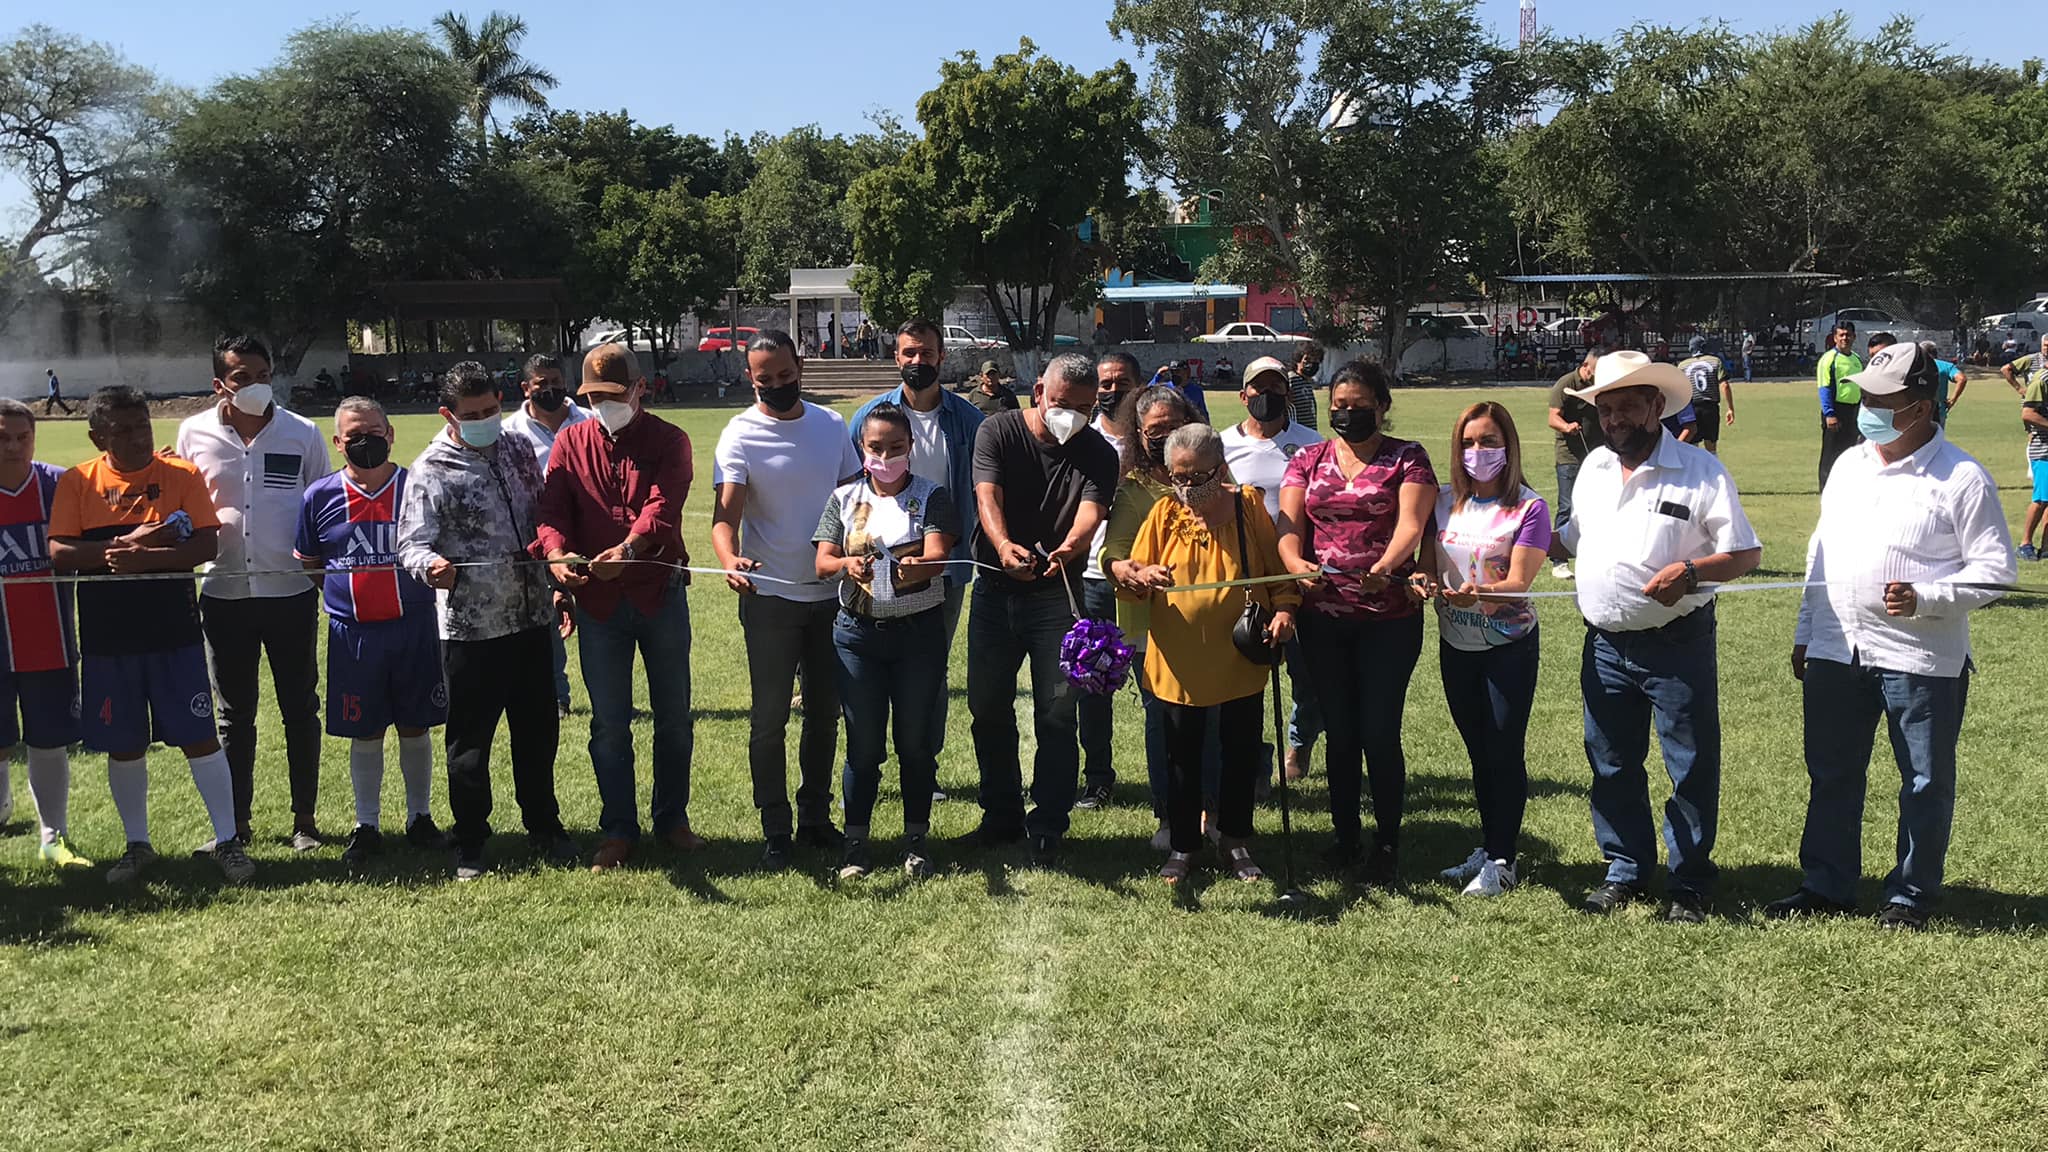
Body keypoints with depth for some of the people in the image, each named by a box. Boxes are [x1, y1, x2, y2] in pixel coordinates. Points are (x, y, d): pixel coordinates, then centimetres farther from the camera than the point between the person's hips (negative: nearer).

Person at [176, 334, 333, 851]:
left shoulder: (303, 434, -1)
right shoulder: (194, 433, 1)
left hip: (290, 590, -1)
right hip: (224, 593, 1)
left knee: (300, 710, 7)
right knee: (234, 714, 11)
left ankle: (304, 818, 18)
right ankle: (236, 820, 22)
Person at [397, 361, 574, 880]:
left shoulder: (519, 454, 9)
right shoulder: (431, 472, -8)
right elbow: (411, 543, -13)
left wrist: (559, 588, 17)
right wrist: (431, 565, -36)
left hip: (531, 618, 5)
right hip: (469, 627, -5)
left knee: (539, 726, 14)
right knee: (470, 738, 4)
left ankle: (543, 825, 30)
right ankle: (471, 842, 19)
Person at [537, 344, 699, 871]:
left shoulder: (669, 440, -1)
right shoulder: (570, 442, 6)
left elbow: (662, 506, -18)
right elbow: (551, 508, -5)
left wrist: (628, 547, -37)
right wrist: (556, 552, -27)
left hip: (660, 592, -1)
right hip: (597, 599, 1)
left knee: (674, 717, 10)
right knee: (609, 723, 7)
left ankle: (671, 819, 26)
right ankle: (618, 830, 19)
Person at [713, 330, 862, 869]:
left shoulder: (831, 424, 5)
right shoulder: (741, 435, -9)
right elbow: (726, 513, -20)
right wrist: (729, 558, -40)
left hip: (831, 593, 5)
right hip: (771, 596, -4)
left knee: (825, 712, 13)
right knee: (770, 716, 1)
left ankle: (816, 818, 26)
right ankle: (775, 830, 12)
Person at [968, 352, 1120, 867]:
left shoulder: (1098, 453, -2)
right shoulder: (999, 432, -3)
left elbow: (1091, 510, -20)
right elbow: (988, 496, -19)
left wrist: (1070, 545, -44)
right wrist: (1003, 545, -41)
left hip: (1057, 594, -1)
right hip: (995, 591, 1)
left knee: (1056, 714, -2)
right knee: (988, 708, 10)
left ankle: (1048, 829, 9)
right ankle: (1002, 815, 27)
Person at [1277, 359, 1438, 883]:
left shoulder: (1407, 459, 1)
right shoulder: (1308, 460, 10)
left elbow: (1410, 524, -14)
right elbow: (1288, 525, -1)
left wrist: (1384, 568, -34)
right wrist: (1295, 563, -24)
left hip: (1389, 616, -3)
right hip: (1322, 617, 3)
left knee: (1379, 731, -1)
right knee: (1340, 731, 10)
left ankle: (1387, 843, 16)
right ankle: (1344, 836, 24)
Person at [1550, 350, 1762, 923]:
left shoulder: (1700, 472, -9)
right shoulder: (1594, 468, 9)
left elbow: (1746, 553, -9)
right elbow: (1572, 537, 23)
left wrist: (1691, 571, -25)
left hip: (1676, 644, -5)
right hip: (1605, 645, 5)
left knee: (1692, 768, 3)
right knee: (1612, 766, 13)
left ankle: (1689, 884, 17)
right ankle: (1625, 871, 28)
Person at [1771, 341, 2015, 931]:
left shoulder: (1962, 479, -9)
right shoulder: (1848, 464, 9)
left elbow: (1994, 567, -9)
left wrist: (1924, 598, -23)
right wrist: (1805, 632, 15)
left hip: (1921, 658, -5)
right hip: (1836, 651, 5)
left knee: (1925, 783, 8)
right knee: (1831, 774, 13)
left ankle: (1912, 894, 24)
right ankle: (1826, 885, 26)